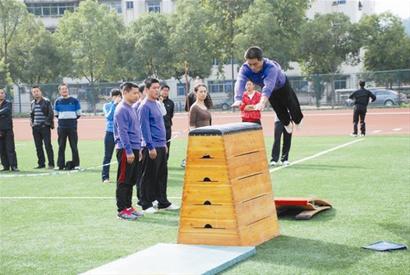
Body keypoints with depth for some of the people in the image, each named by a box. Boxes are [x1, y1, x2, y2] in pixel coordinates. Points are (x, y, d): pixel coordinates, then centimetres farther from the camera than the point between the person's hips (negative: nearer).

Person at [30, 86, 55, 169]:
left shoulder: (46, 101, -3)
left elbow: (51, 113, -6)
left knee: (48, 145, -8)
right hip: (35, 127, 6)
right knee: (38, 147, 8)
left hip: (45, 127, -6)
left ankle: (51, 164, -5)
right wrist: (31, 120, 10)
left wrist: (47, 122, -13)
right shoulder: (32, 103, 15)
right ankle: (41, 163, 14)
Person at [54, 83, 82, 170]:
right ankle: (60, 165, 9)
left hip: (72, 127, -2)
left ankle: (76, 164, 5)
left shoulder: (74, 100, 2)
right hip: (61, 127, 2)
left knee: (74, 146, 0)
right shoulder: (57, 101, 7)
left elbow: (78, 114, 6)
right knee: (61, 147, 5)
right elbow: (56, 114, 16)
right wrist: (63, 120, 8)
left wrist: (72, 119, 4)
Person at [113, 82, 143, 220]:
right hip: (126, 150, -9)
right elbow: (123, 132, -18)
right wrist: (129, 151, -20)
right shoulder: (121, 110, -13)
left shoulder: (131, 109, 15)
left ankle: (128, 206, 19)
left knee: (131, 181, 12)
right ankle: (121, 210, 1)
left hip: (134, 149, 9)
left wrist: (138, 149, 18)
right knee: (123, 181, -4)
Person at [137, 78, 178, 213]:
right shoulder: (144, 106, -12)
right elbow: (145, 128, -16)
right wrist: (151, 147, -19)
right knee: (149, 176, -1)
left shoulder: (156, 104, 15)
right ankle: (146, 204, 6)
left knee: (162, 175, 13)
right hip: (151, 147, -9)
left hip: (161, 146, 9)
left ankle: (163, 202, 21)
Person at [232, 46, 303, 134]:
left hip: (282, 85, -3)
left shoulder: (270, 67, -49)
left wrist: (262, 102, -80)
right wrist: (238, 99, -72)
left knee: (291, 104, 16)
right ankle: (287, 123, 47)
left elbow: (269, 85, -64)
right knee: (278, 109, 17)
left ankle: (298, 121, 47)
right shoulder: (245, 68, -37)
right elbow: (240, 82, -53)